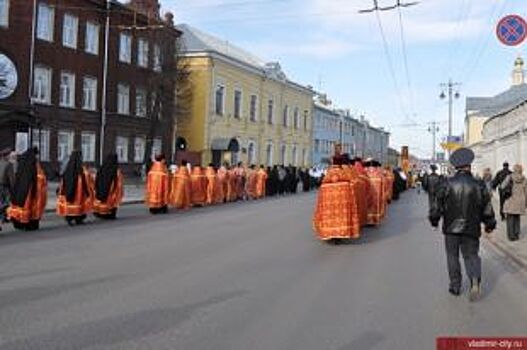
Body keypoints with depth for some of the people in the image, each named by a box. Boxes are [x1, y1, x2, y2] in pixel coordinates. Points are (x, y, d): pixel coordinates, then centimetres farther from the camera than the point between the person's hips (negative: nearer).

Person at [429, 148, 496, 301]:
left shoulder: (447, 184, -6)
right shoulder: (478, 185, -4)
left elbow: (437, 205, -2)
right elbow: (487, 208, 2)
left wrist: (434, 220, 14)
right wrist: (489, 224, 17)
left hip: (451, 228, 0)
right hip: (471, 229, 0)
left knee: (452, 256, 14)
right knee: (471, 255, 11)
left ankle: (455, 286, 17)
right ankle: (475, 281, -13)